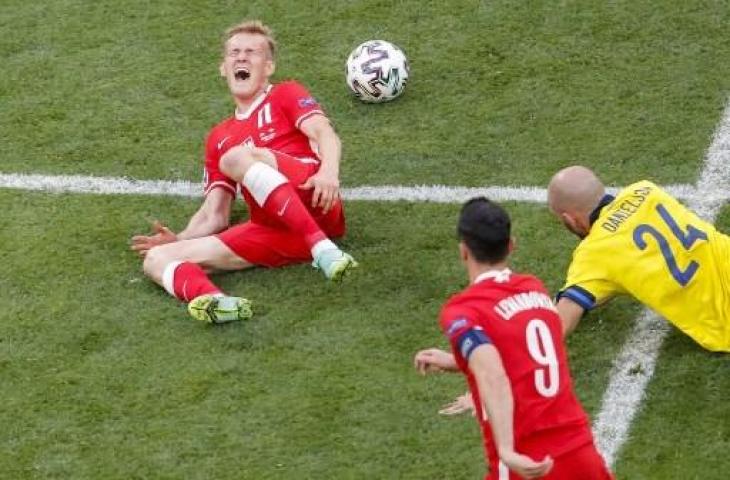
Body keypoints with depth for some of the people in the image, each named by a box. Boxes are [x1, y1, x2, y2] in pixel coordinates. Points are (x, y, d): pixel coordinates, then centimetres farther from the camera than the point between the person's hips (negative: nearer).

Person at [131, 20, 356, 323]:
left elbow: (324, 135, -1)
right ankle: (209, 299, -51)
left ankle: (323, 250, -40)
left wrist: (329, 172, -24)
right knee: (157, 259, -13)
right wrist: (178, 239, 4)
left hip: (315, 206, -4)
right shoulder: (219, 138, 30)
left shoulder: (285, 94, 19)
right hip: (272, 230, 5)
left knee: (237, 158, -29)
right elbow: (215, 215, 25)